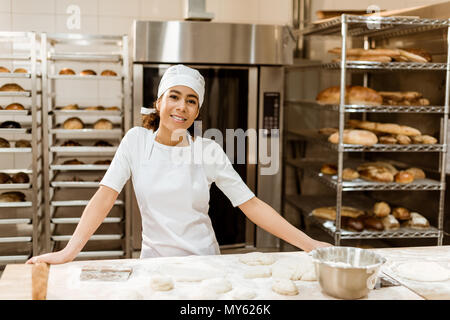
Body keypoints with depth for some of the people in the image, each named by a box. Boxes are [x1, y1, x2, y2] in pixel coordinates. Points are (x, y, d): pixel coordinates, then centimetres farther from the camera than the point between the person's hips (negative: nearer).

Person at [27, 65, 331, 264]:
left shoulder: (209, 151, -5)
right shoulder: (136, 140, -3)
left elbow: (251, 204, -7)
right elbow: (105, 197, -9)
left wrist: (309, 244, -15)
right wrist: (69, 251, -22)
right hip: (155, 259, 1)